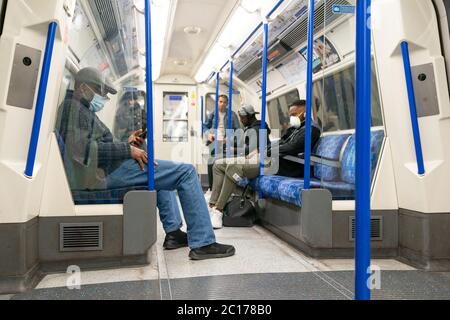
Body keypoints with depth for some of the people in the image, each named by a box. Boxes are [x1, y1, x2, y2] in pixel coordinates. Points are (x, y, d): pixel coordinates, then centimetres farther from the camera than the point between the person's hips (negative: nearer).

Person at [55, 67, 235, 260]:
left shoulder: (82, 109, 26)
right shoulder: (74, 107, -6)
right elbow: (81, 149, -22)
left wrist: (126, 144, 10)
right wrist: (127, 150, -17)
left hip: (106, 170, 11)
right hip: (106, 173, -11)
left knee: (164, 171, 30)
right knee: (186, 172, -14)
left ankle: (173, 232, 21)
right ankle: (202, 244, -12)